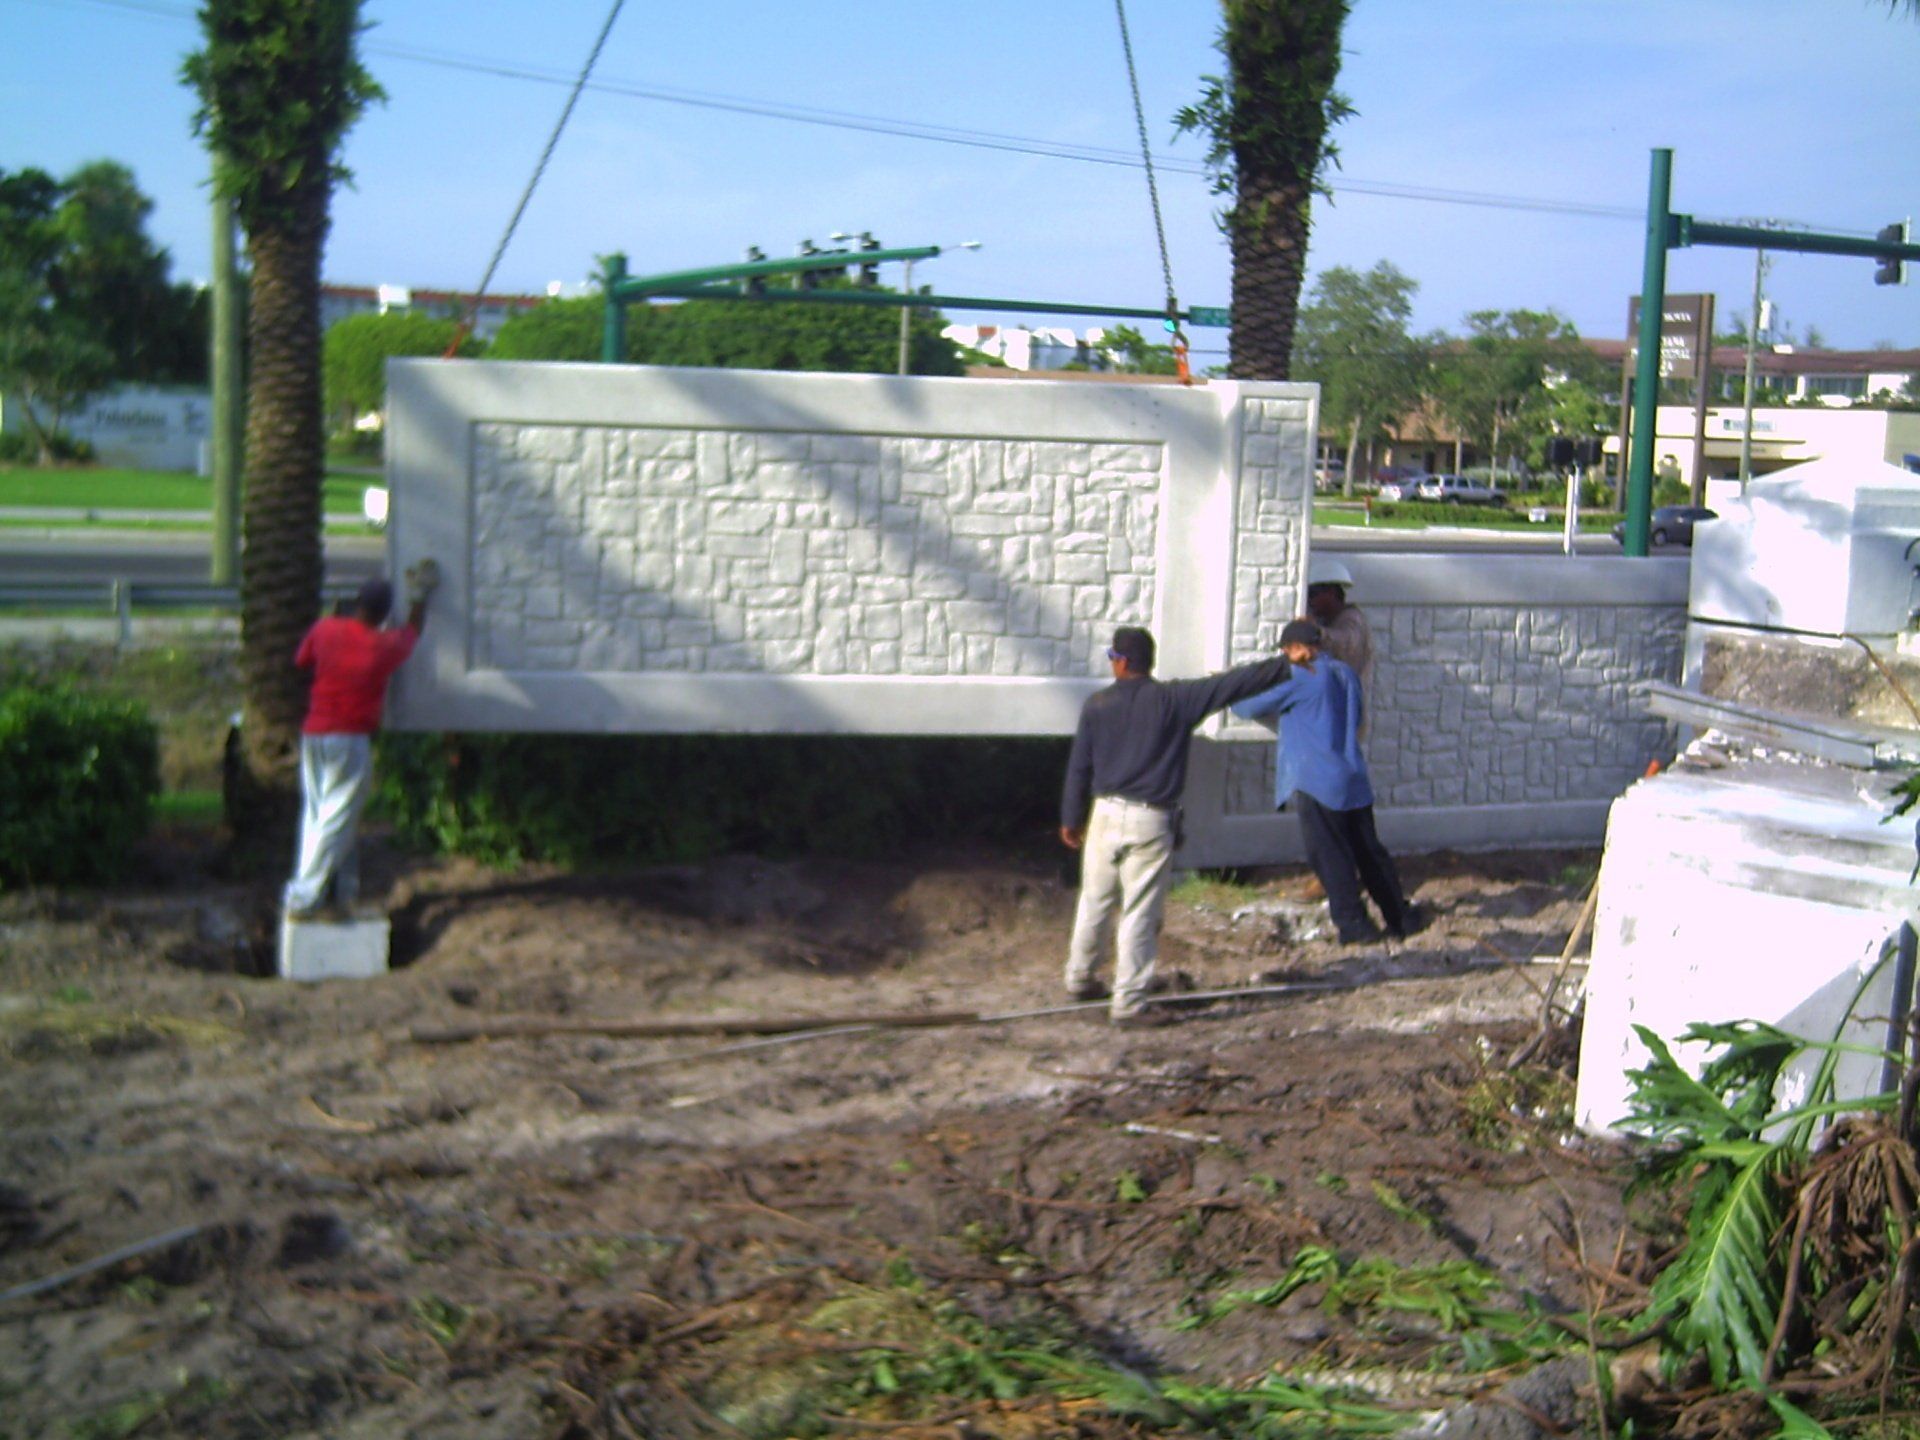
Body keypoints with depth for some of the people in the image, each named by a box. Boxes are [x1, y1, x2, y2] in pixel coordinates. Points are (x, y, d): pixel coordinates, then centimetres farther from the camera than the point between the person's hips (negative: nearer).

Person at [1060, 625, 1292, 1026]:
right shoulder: (1175, 700, -6)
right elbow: (1229, 684, -6)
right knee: (1140, 914, -1)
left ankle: (1079, 978, 33)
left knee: (1095, 902, 18)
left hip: (1106, 814, 3)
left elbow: (1078, 767, 6)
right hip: (1151, 822, -3)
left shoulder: (1097, 705, 1)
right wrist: (1284, 667, 3)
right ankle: (1128, 1002, 0)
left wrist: (1071, 819, 17)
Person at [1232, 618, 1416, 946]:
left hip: (1316, 781, -7)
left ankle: (1354, 923, -1)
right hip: (1354, 779, 7)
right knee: (1369, 852, 13)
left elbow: (1253, 707, -6)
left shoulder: (1300, 678, -11)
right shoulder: (1346, 673, 11)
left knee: (1329, 855, 0)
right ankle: (1400, 919, 16)